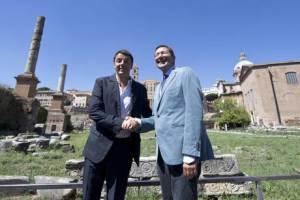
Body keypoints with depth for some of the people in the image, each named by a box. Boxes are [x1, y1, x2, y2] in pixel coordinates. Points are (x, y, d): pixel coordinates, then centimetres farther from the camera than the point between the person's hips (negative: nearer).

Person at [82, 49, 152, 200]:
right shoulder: (102, 83, 2)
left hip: (124, 148, 2)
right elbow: (93, 111, -9)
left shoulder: (140, 89, 8)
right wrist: (119, 123, -20)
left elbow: (148, 115, 11)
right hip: (99, 146, -1)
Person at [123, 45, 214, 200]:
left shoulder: (185, 73, -1)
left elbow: (194, 112, -13)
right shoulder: (159, 87, 22)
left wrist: (190, 154, -20)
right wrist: (139, 122, -1)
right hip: (164, 154, 8)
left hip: (182, 153, -7)